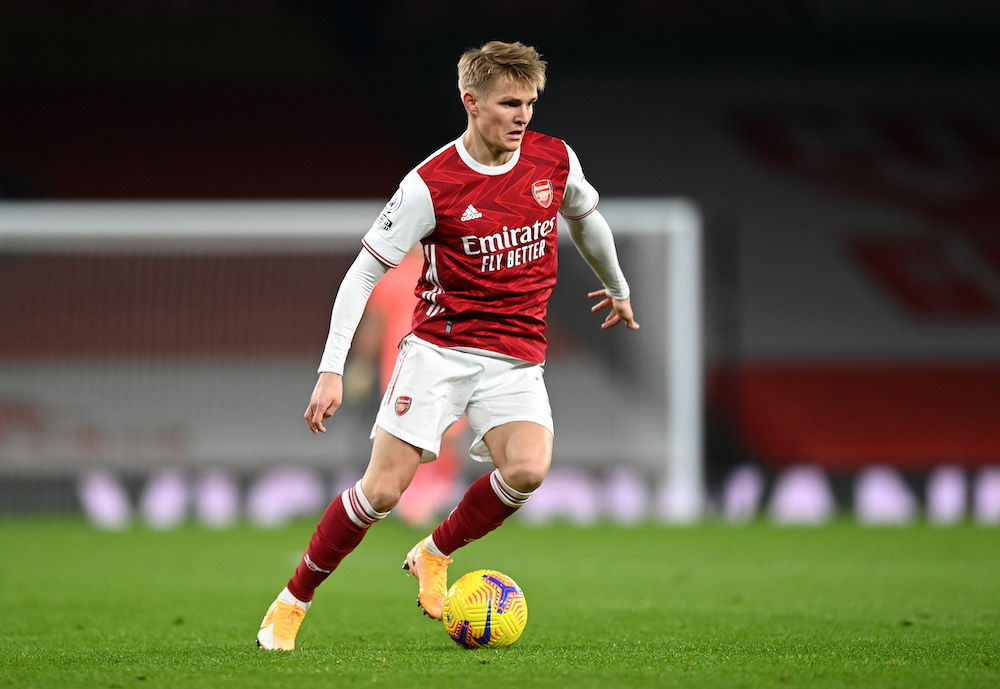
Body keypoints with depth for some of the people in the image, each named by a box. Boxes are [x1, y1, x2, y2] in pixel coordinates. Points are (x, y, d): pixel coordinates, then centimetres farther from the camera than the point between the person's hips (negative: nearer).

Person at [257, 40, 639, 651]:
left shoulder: (556, 161, 0)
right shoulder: (431, 185, -11)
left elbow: (585, 217, 24)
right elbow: (365, 271, -7)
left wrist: (618, 286, 39)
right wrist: (332, 370, -15)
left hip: (517, 359, 3)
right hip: (439, 348, -3)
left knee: (528, 468, -25)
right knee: (384, 488, -11)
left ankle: (434, 556, 1)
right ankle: (294, 600, 9)